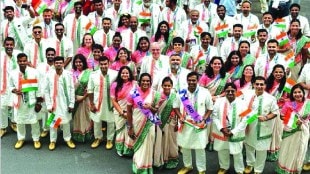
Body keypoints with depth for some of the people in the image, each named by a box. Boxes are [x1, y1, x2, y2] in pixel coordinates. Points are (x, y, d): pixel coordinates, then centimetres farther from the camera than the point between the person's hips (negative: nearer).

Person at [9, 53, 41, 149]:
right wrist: (14, 91, -15)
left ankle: (36, 139, 24)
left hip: (31, 101, -2)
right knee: (19, 121, 14)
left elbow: (38, 87, -4)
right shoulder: (13, 73, -4)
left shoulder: (34, 72, -9)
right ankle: (20, 139, 34)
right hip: (18, 101, 2)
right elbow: (11, 86, 9)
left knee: (34, 121, 7)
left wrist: (38, 102, -4)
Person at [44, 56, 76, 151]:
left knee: (66, 122, 12)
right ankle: (53, 141, 24)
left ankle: (68, 139, 29)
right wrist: (48, 105, -6)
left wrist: (71, 104, -4)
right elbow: (46, 91, -2)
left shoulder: (68, 74, -6)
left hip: (65, 103, 0)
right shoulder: (49, 75, -6)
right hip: (54, 103, 0)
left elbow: (72, 89, -3)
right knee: (53, 122, 8)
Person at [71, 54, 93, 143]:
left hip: (85, 98, -3)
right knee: (77, 117, 12)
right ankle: (77, 135, 24)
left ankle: (86, 134, 20)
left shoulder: (88, 72, -8)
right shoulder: (72, 72, 2)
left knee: (85, 116, 8)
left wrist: (83, 97, -14)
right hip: (75, 98, 3)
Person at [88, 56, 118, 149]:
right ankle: (98, 138, 40)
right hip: (97, 103, 1)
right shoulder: (93, 75, -10)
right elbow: (90, 90, -2)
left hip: (110, 102, -1)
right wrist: (91, 104, -2)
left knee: (110, 122, 14)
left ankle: (110, 139, 35)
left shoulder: (115, 74, -15)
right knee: (97, 121, 16)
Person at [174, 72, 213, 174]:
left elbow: (210, 108, 0)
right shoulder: (181, 93, -3)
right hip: (185, 124, 3)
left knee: (200, 148, 3)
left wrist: (204, 120, -12)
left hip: (199, 125, -3)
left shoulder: (205, 93, -9)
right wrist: (180, 116, -7)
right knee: (185, 147, 17)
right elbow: (176, 106, 9)